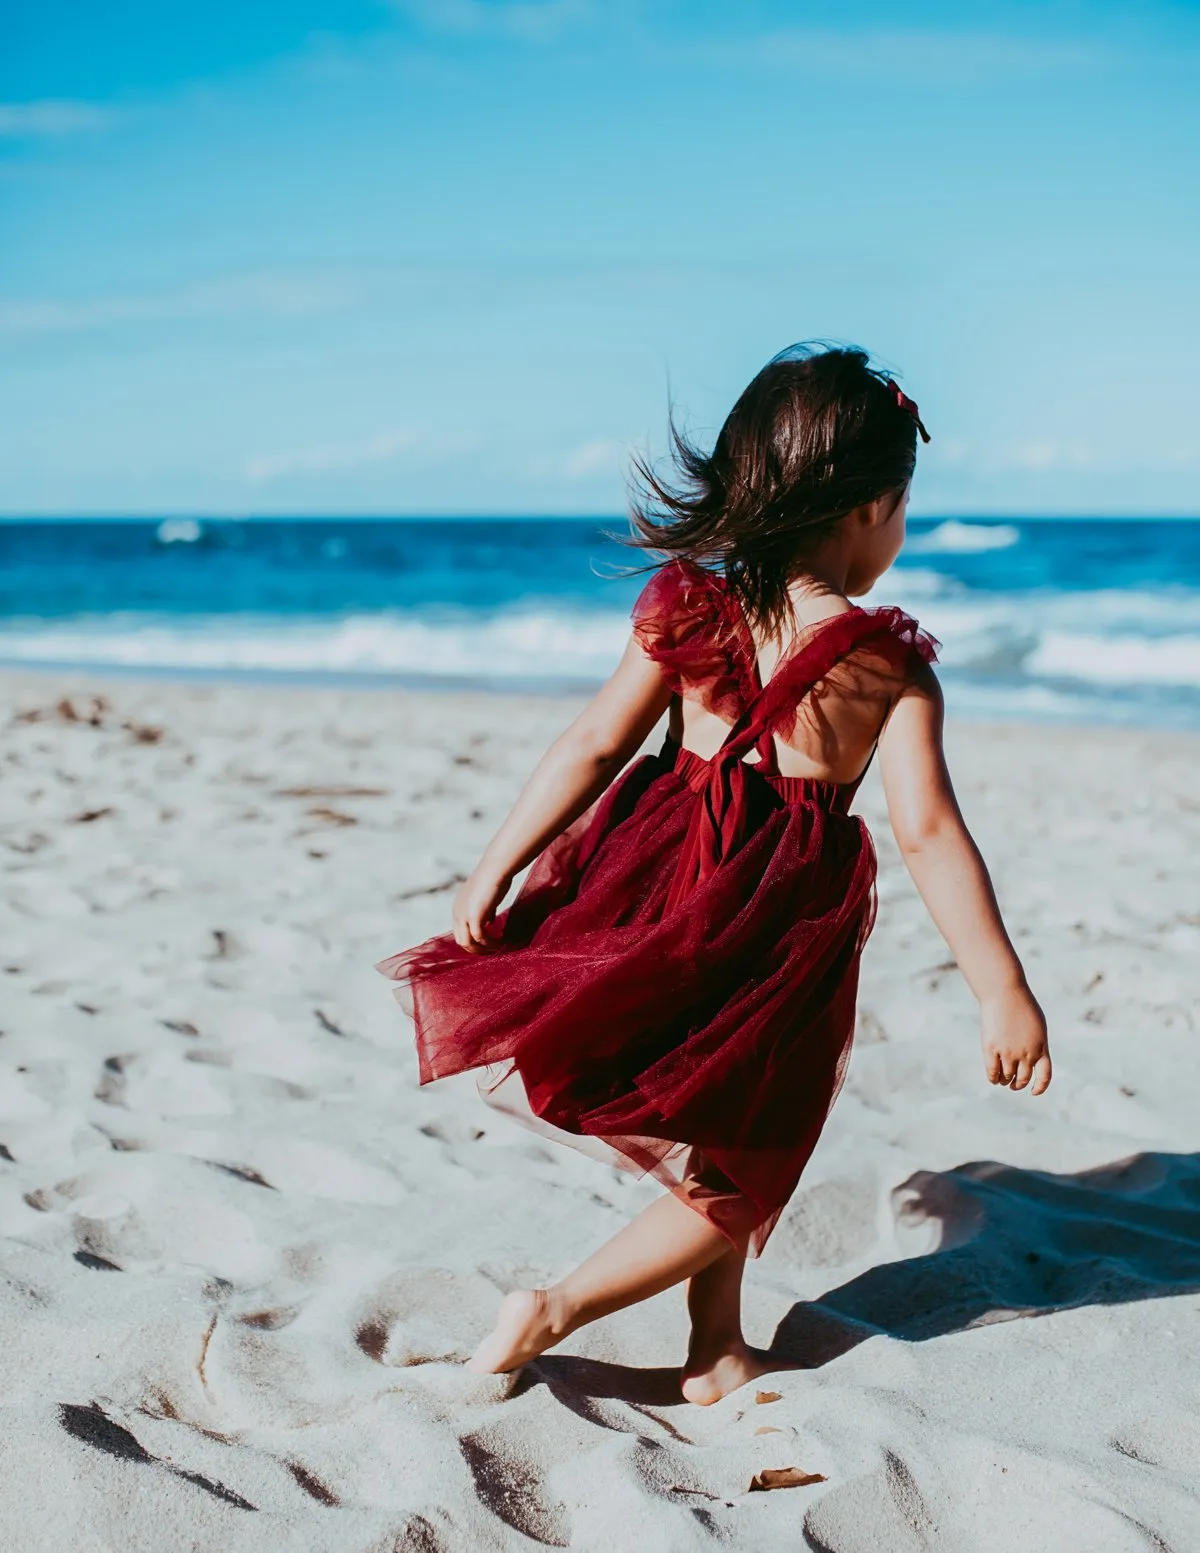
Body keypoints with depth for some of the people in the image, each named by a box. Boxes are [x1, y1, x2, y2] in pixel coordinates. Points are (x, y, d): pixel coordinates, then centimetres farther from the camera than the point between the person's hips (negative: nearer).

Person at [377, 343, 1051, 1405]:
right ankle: (558, 1310, 5)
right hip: (783, 928, -5)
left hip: (664, 895, 5)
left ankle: (717, 1354, 31)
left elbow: (592, 748, -5)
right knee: (742, 1173, 13)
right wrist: (1004, 994, -12)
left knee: (715, 1144, 24)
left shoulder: (688, 610, -2)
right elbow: (930, 834, -16)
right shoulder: (891, 666, -12)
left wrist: (493, 874, -2)